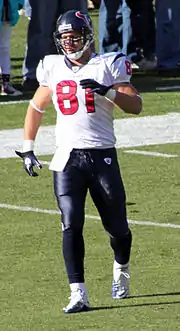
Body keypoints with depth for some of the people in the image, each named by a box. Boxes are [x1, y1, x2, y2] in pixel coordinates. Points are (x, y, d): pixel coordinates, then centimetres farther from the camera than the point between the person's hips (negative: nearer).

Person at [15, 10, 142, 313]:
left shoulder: (108, 65, 1)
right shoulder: (53, 68, 10)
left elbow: (136, 105, -6)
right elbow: (36, 108, 23)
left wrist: (107, 91, -22)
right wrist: (27, 149, 19)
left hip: (102, 156, -1)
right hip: (67, 158, 1)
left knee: (117, 227, 7)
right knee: (71, 226, -12)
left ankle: (121, 269, 39)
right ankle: (78, 295, -14)